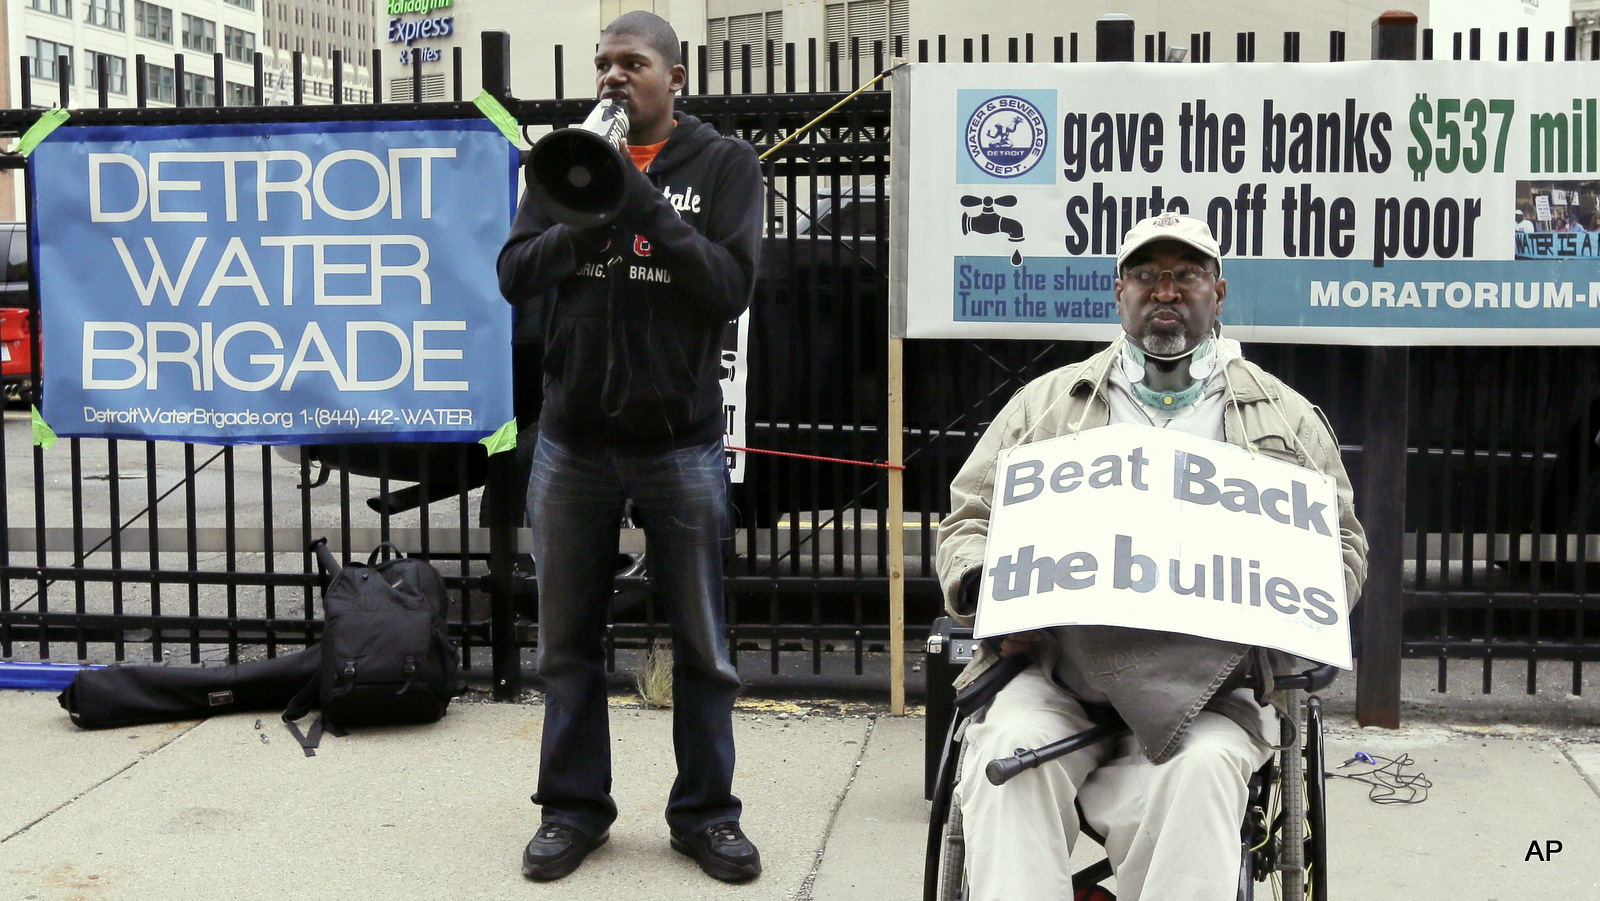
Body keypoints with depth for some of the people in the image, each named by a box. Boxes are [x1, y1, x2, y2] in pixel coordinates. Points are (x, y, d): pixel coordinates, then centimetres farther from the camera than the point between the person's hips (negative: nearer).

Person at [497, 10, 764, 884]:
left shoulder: (724, 164, 0)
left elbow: (731, 285, -12)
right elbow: (514, 275, 0)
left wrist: (644, 202, -19)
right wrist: (584, 217, -16)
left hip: (680, 441, -2)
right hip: (571, 440, 3)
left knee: (702, 645, 5)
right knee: (567, 641, 9)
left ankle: (704, 812, 18)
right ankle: (574, 806, 22)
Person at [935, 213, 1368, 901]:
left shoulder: (1286, 417, 22)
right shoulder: (1046, 401, 22)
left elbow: (1342, 543, 21)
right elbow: (968, 519, 22)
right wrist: (986, 589, -1)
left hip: (1207, 673, -1)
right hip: (1058, 666, 1)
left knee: (1198, 770, -34)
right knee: (1010, 752, -31)